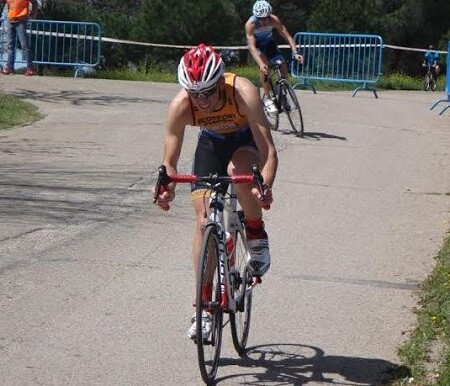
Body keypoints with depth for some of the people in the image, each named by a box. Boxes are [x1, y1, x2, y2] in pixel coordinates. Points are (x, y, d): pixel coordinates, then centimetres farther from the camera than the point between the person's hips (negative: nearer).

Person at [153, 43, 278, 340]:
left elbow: (269, 150, -40)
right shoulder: (180, 106, -30)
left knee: (238, 170, -38)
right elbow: (170, 161, -23)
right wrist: (166, 187, -45)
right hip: (211, 143, 3)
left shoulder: (244, 93, -37)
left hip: (247, 141, -2)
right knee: (204, 222, -9)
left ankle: (257, 234, -10)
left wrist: (265, 186, -58)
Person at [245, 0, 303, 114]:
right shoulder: (250, 24, -35)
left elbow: (287, 36, -26)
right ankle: (267, 98, -22)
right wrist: (261, 64, -55)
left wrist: (295, 53, -41)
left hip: (269, 42, 3)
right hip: (256, 44, -3)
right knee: (264, 66, -31)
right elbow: (252, 47, -41)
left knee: (283, 66, -14)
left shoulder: (274, 20, -28)